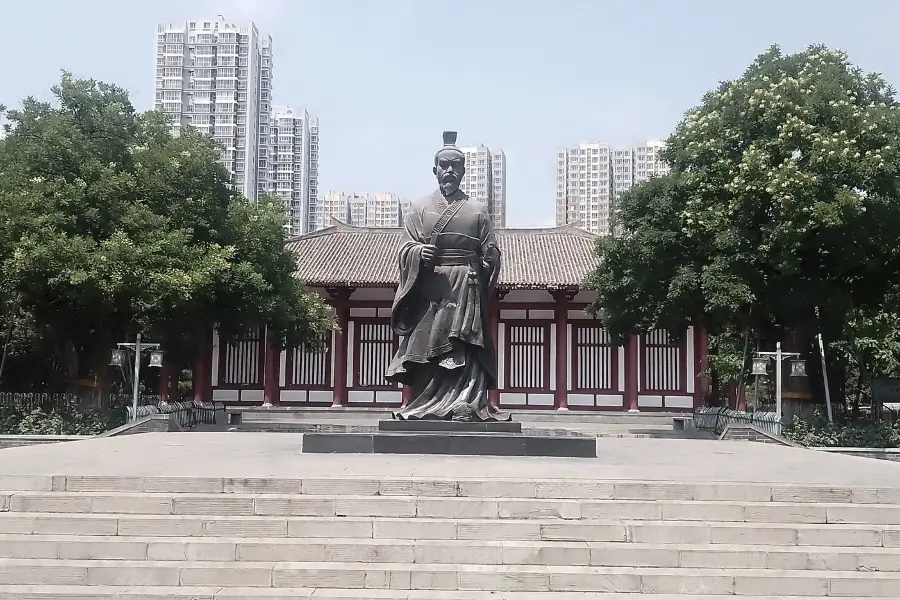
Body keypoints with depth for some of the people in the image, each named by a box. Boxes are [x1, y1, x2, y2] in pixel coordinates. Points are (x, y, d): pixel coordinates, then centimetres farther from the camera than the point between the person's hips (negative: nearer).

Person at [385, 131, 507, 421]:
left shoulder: (478, 210, 10)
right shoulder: (420, 209, 13)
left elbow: (492, 255, 6)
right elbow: (406, 249, 6)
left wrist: (479, 273, -10)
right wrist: (418, 252, -16)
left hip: (467, 291, -1)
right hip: (428, 292, 1)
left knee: (465, 351, -7)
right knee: (426, 353, -1)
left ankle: (466, 407, -9)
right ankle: (424, 408, 4)